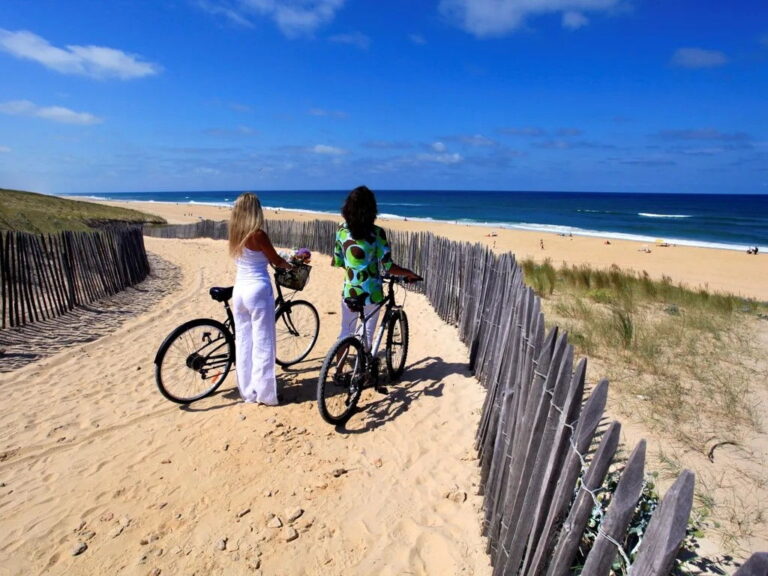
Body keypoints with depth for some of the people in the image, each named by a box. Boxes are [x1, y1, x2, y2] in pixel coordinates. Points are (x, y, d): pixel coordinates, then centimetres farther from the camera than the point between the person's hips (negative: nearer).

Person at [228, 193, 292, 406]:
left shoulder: (235, 234, 6)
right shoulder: (258, 234, -14)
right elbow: (276, 260, -4)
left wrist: (282, 262, 21)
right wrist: (292, 266, 16)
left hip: (239, 290, 7)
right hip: (258, 290, -7)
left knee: (243, 341, 13)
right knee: (262, 342, 1)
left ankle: (247, 391, 24)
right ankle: (266, 393, 10)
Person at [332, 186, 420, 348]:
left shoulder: (342, 231, -3)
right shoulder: (377, 233, -14)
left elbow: (337, 262, 6)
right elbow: (388, 267, -15)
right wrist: (409, 273, 1)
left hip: (350, 291, 3)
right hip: (371, 293, -3)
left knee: (346, 332, 18)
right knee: (368, 332, 14)